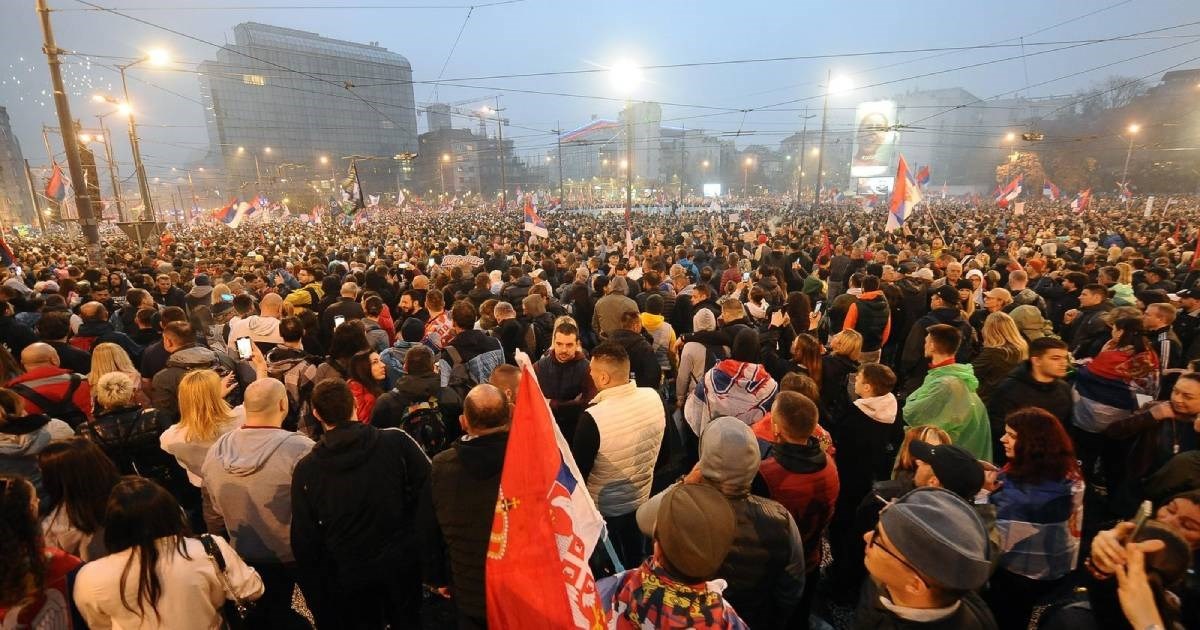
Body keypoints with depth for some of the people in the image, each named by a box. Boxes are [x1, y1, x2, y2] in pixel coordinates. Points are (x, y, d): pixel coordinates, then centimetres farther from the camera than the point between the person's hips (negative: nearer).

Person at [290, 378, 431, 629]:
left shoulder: (306, 469, -12)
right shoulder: (396, 442, -18)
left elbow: (304, 540, -5)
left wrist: (318, 604, 7)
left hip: (349, 578, 1)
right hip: (402, 565, 0)